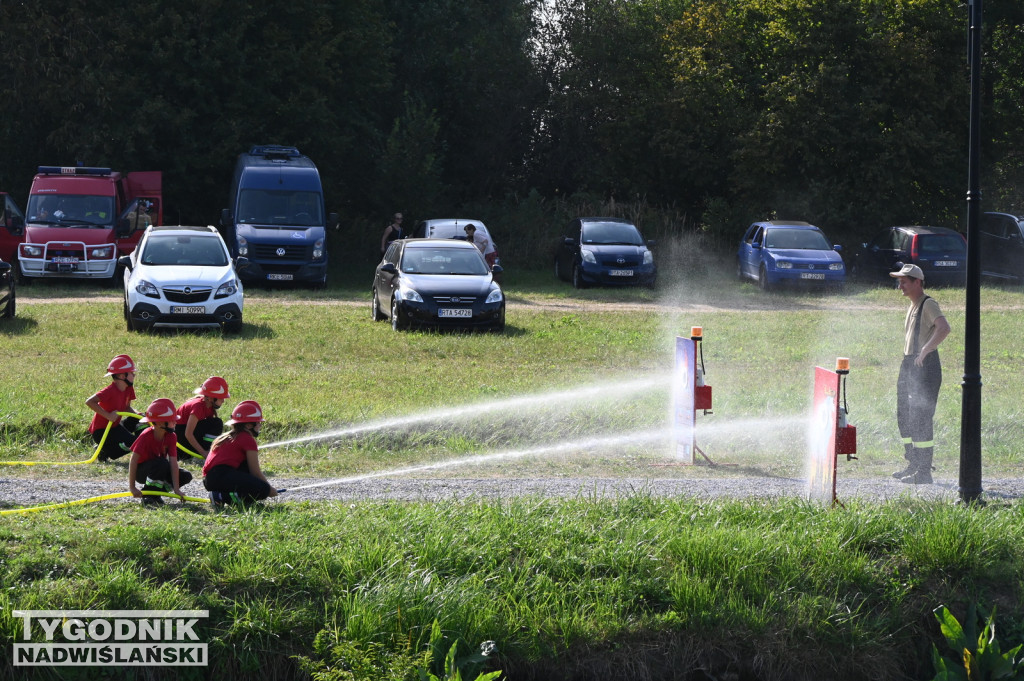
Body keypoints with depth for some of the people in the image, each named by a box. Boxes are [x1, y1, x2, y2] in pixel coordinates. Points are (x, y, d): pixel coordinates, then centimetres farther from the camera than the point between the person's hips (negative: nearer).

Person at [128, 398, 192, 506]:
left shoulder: (171, 437, -11)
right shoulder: (146, 436, -27)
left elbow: (173, 462, -18)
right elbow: (133, 461, -28)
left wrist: (176, 488, -25)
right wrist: (132, 487, -32)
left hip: (159, 471, 6)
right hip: (141, 472, -6)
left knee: (186, 476, -12)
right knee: (162, 463, -36)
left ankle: (156, 493, 1)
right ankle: (148, 495, -21)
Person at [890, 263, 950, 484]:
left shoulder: (928, 304, -13)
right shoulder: (913, 306, 17)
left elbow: (944, 328, -29)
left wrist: (925, 351, -31)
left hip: (925, 366, -10)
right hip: (909, 365, 10)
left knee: (920, 419, -10)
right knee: (904, 417, 15)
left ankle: (924, 472, -8)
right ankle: (912, 466, 24)